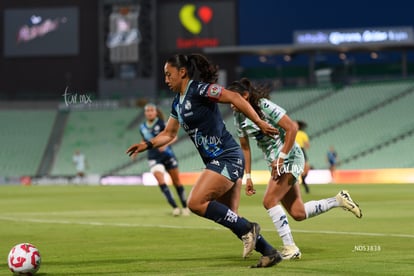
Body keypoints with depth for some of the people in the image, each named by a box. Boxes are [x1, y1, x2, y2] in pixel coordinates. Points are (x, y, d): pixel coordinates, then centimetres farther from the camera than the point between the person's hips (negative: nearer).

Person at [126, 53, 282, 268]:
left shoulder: (199, 90, -11)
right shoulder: (178, 103, 16)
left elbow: (235, 98, -16)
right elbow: (168, 134, 25)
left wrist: (259, 124, -18)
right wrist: (147, 144, 9)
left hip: (227, 159, -9)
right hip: (217, 162, 9)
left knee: (196, 203, -18)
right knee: (229, 217, 7)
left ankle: (247, 229, -10)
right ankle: (269, 252, 13)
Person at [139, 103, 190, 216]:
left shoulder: (161, 123, -8)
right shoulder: (142, 127, 5)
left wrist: (165, 144, -28)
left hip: (167, 155, -2)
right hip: (154, 158, 2)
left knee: (177, 181, 6)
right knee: (160, 180, -19)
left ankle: (185, 207, 22)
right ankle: (175, 207, -19)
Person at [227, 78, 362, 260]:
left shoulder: (265, 106, -19)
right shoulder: (239, 117, 3)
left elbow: (292, 128, -22)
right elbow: (245, 147, 12)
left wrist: (281, 158, -24)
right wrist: (248, 176, 7)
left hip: (290, 158, -8)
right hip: (276, 163, 8)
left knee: (269, 200, -20)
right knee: (298, 214, 5)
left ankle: (290, 248, -14)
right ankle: (338, 200, 24)